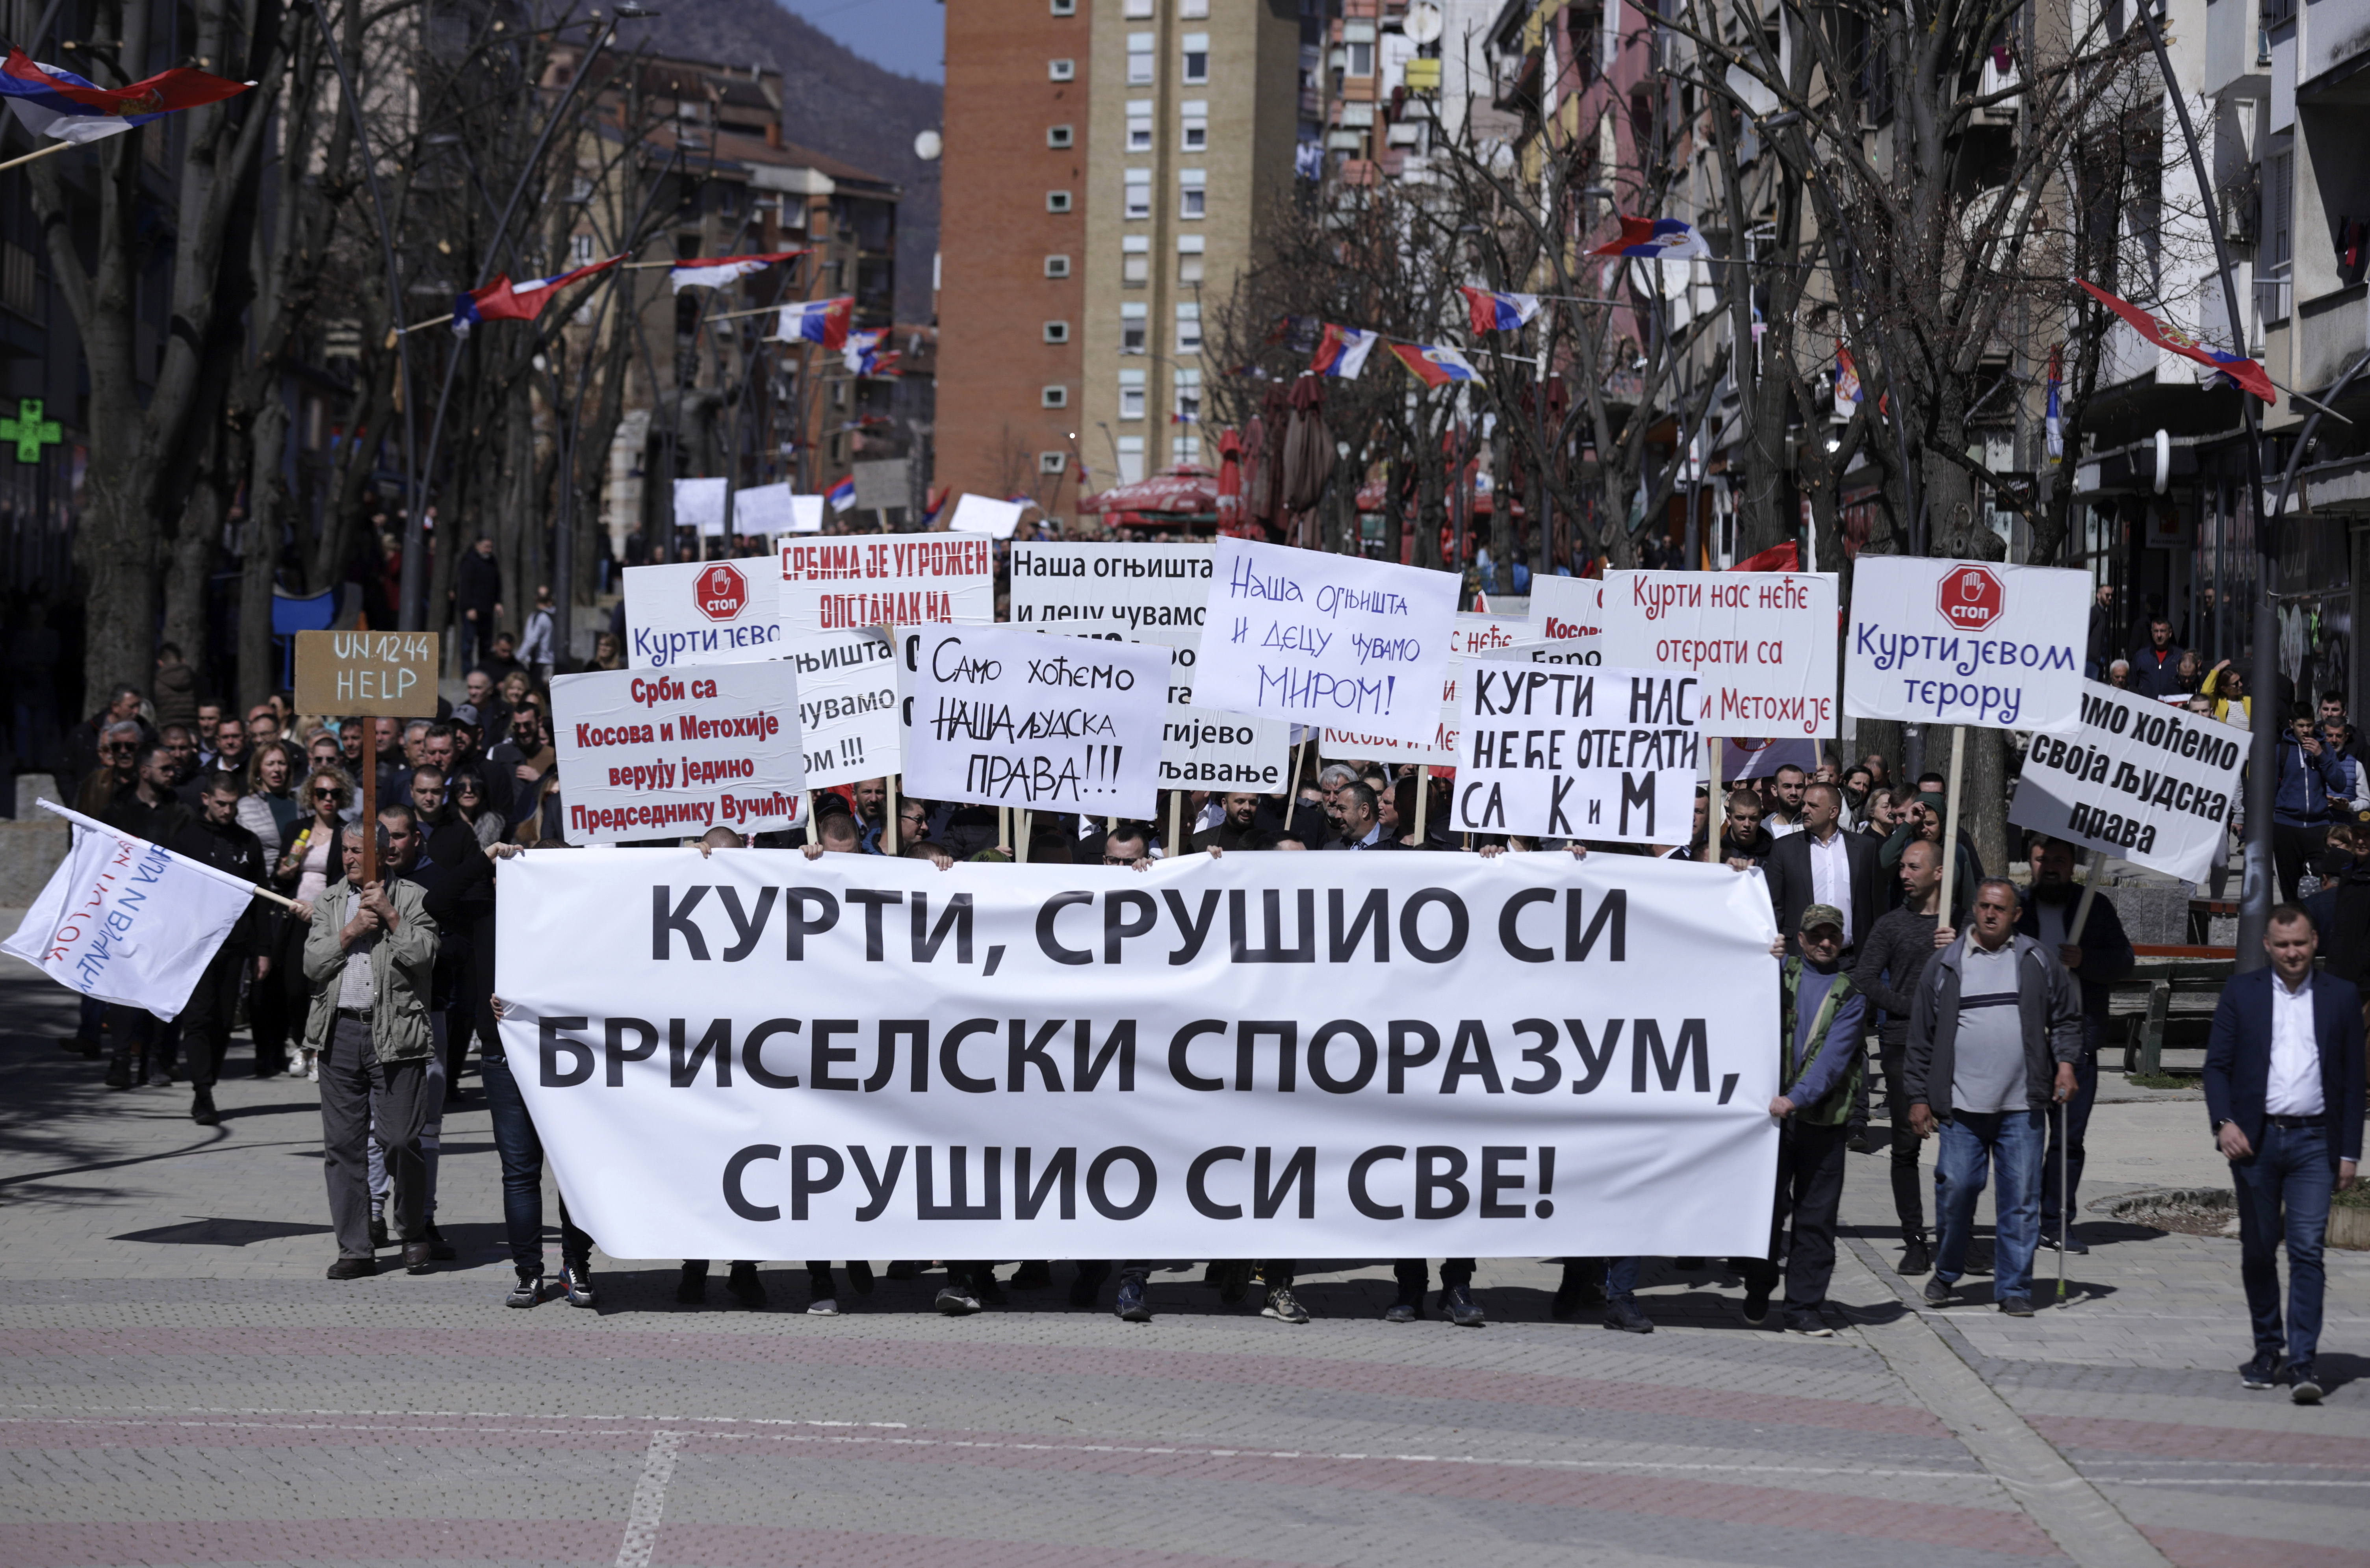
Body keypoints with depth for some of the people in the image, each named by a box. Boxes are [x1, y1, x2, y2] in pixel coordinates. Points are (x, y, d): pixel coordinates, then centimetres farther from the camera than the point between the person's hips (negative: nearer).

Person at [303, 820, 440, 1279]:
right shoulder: (329, 902, 15)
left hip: (395, 1032, -4)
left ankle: (412, 1233, 15)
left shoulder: (412, 898, 5)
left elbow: (423, 957, -7)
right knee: (343, 1144, 2)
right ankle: (356, 1249, 8)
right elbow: (313, 965, 6)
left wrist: (390, 916, -8)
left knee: (401, 1140, -7)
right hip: (340, 1031, 4)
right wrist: (350, 932, -5)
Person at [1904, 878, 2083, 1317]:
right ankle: (1946, 1274, 18)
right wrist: (1919, 1096, 6)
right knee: (1956, 1188, -2)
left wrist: (2066, 1063, -1)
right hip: (1961, 1104, 0)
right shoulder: (1945, 965, 7)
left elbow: (2067, 1017, 15)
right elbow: (1923, 1036, 9)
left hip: (2021, 1106, 0)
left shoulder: (2038, 962, 8)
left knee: (2022, 1196, 0)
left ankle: (2014, 1288, 9)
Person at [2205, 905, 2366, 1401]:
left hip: (2313, 1142, -1)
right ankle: (2268, 1350, 22)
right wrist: (2224, 1122, -11)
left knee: (2307, 1250, -10)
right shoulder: (2241, 992, 6)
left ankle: (2303, 1362, -11)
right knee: (2258, 1251, 8)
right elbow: (2217, 1065, 5)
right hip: (2256, 1139, 1)